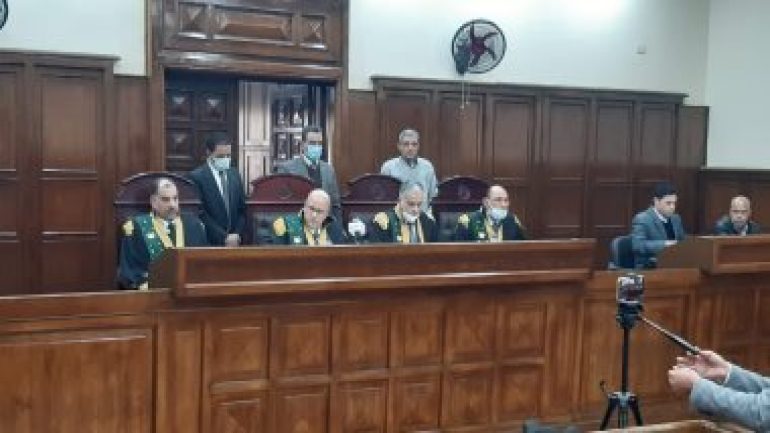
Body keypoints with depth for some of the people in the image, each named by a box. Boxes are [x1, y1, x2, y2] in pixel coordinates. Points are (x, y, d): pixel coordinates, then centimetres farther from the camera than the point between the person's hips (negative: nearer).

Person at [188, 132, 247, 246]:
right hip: (210, 242, -4)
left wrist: (237, 235, -3)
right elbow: (201, 214, -12)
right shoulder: (196, 177, -7)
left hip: (235, 241, 5)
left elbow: (242, 209, 11)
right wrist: (224, 238, -13)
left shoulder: (234, 175, 10)